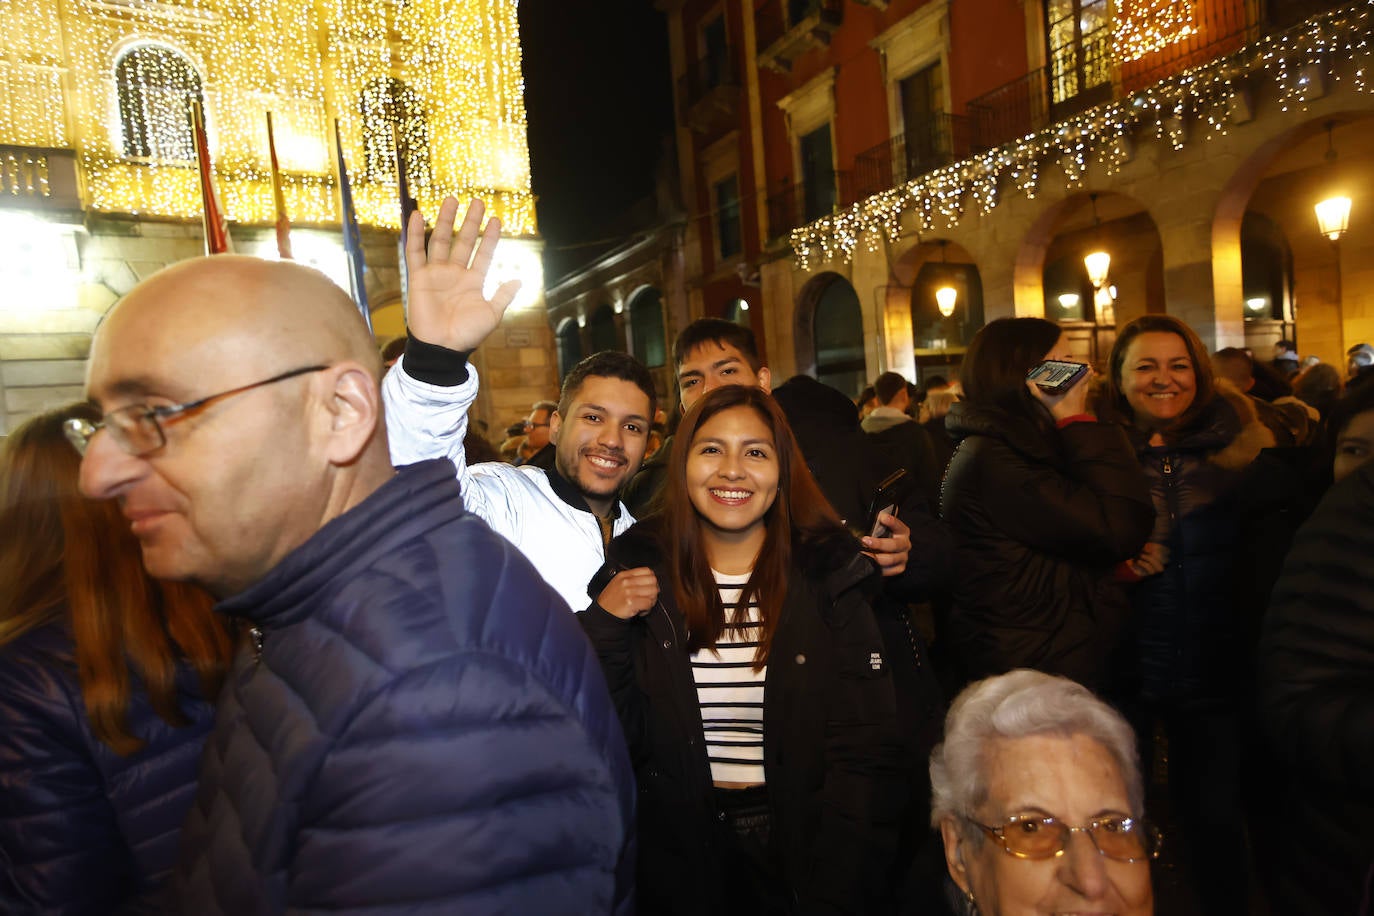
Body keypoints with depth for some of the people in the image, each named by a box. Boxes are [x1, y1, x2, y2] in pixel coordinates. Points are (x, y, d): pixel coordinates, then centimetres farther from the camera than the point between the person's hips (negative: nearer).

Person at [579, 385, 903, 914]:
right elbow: (611, 737, -6)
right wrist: (605, 622, -19)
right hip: (679, 857, 2)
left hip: (802, 844, -1)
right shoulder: (637, 571, -7)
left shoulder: (828, 575, -10)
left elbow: (864, 754, -11)